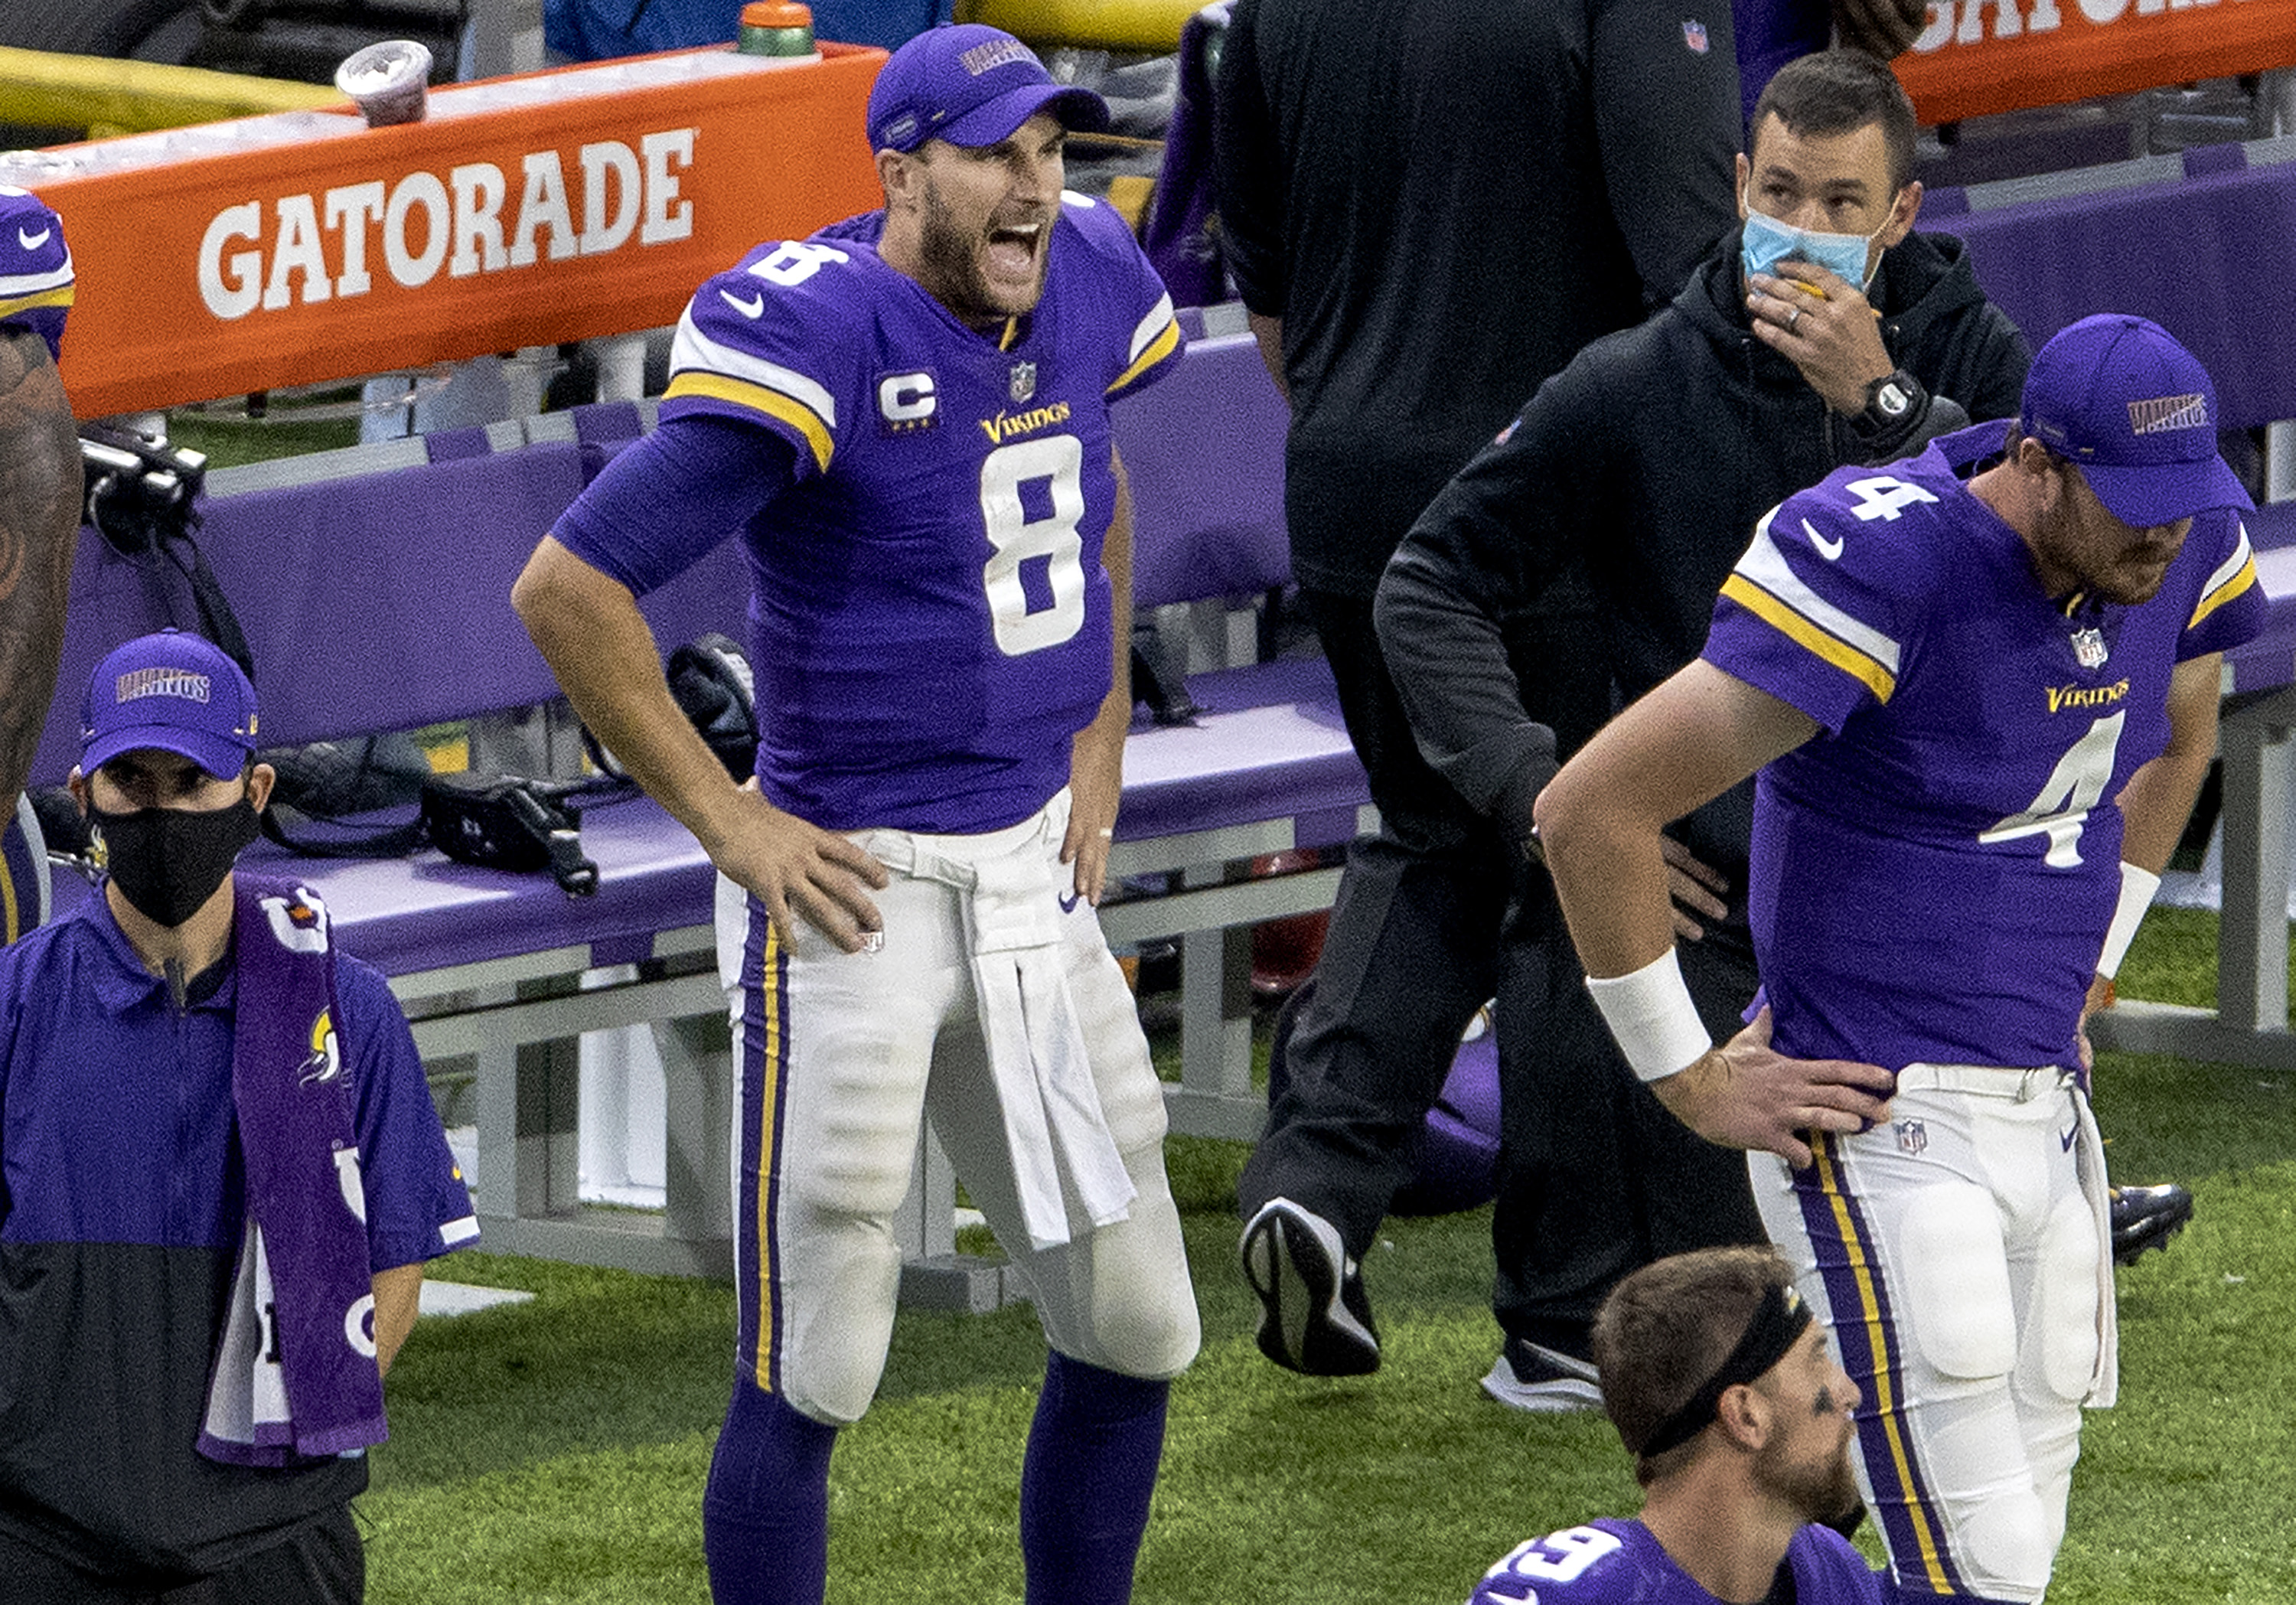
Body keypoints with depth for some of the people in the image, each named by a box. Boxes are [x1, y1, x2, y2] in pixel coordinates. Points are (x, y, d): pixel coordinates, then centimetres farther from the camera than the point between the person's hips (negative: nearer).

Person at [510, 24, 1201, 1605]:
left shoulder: (1087, 281, 3)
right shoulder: (816, 335, -19)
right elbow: (569, 590, -19)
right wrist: (729, 821, -15)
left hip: (1035, 877, 7)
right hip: (859, 886, -7)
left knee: (1135, 1332, 12)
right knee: (810, 1382, -4)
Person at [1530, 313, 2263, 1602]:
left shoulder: (2180, 549, 1)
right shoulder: (1887, 573, -22)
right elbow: (1591, 812, -20)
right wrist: (1695, 1083, -13)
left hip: (2047, 1104, 8)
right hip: (1888, 1128, -8)